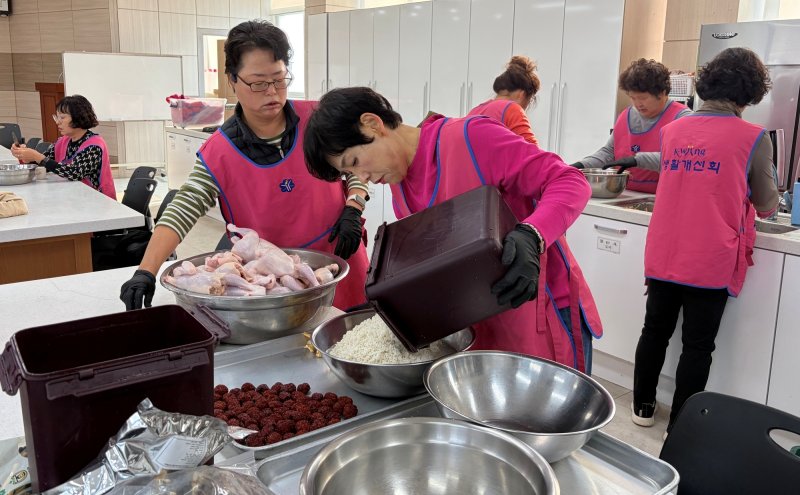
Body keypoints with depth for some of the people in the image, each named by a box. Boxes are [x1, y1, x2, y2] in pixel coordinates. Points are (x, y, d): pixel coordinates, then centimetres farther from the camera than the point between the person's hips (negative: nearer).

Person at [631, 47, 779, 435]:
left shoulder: (672, 130, 4)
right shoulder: (753, 138, -8)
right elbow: (766, 205, 4)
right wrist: (769, 198, 27)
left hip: (663, 255, 4)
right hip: (712, 261, -4)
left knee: (655, 331, 16)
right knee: (697, 346, 7)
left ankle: (642, 407, 28)